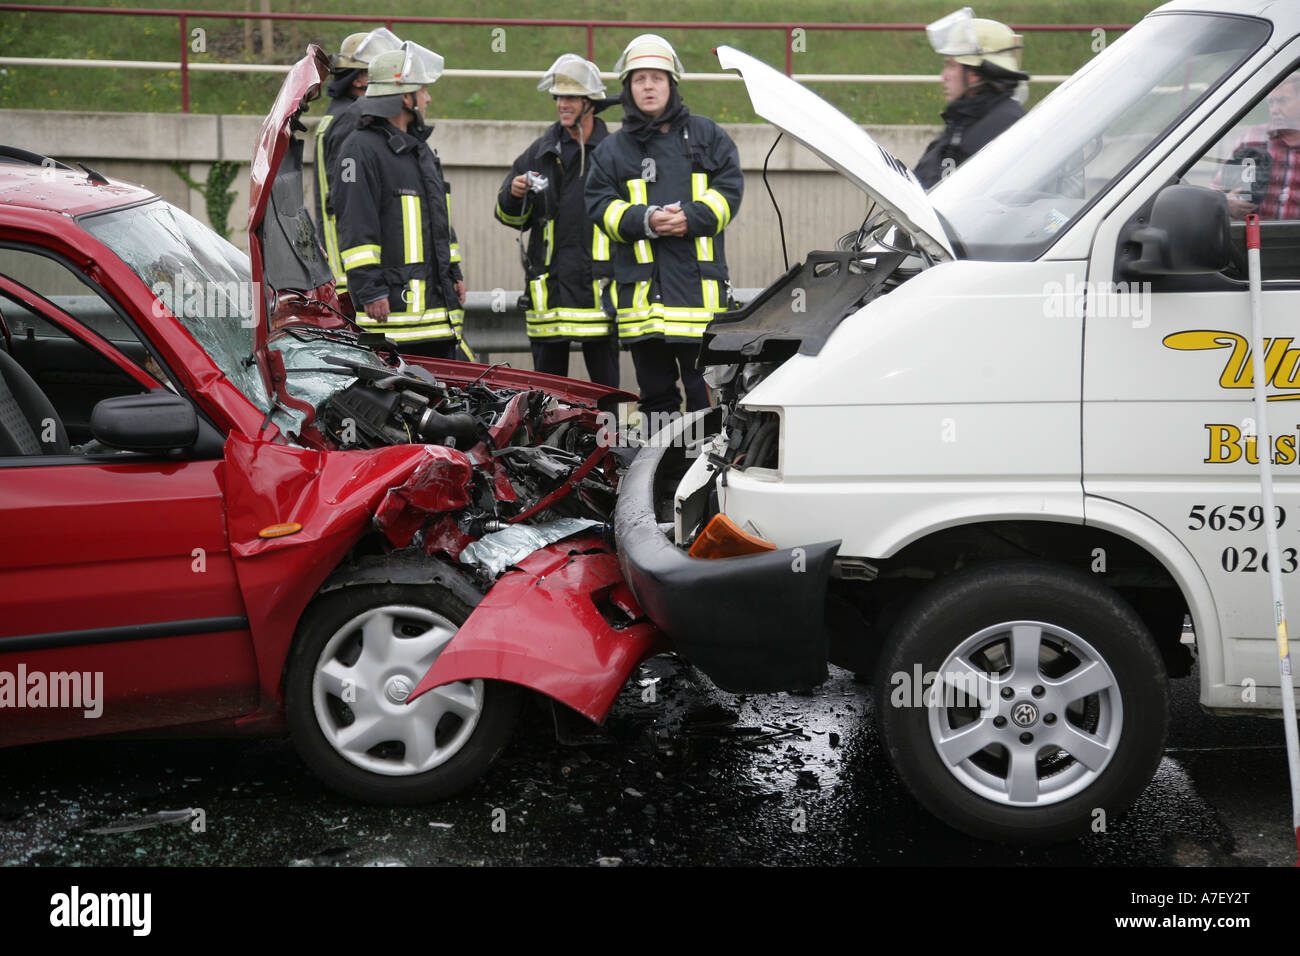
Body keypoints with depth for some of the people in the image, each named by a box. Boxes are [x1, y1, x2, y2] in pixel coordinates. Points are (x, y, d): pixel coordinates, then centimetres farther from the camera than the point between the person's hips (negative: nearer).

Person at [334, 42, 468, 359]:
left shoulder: (420, 149, 22)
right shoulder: (360, 149, -8)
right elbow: (356, 228, -14)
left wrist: (454, 273, 23)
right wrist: (369, 291, -19)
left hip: (436, 301, 9)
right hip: (391, 306, -9)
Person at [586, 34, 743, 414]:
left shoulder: (705, 134, 11)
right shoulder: (612, 149, 13)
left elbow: (729, 188, 4)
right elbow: (600, 204, 4)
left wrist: (692, 217, -13)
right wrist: (645, 221, -13)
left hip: (698, 279, -1)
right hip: (640, 283, 2)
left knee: (705, 386, -4)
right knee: (654, 387, 8)